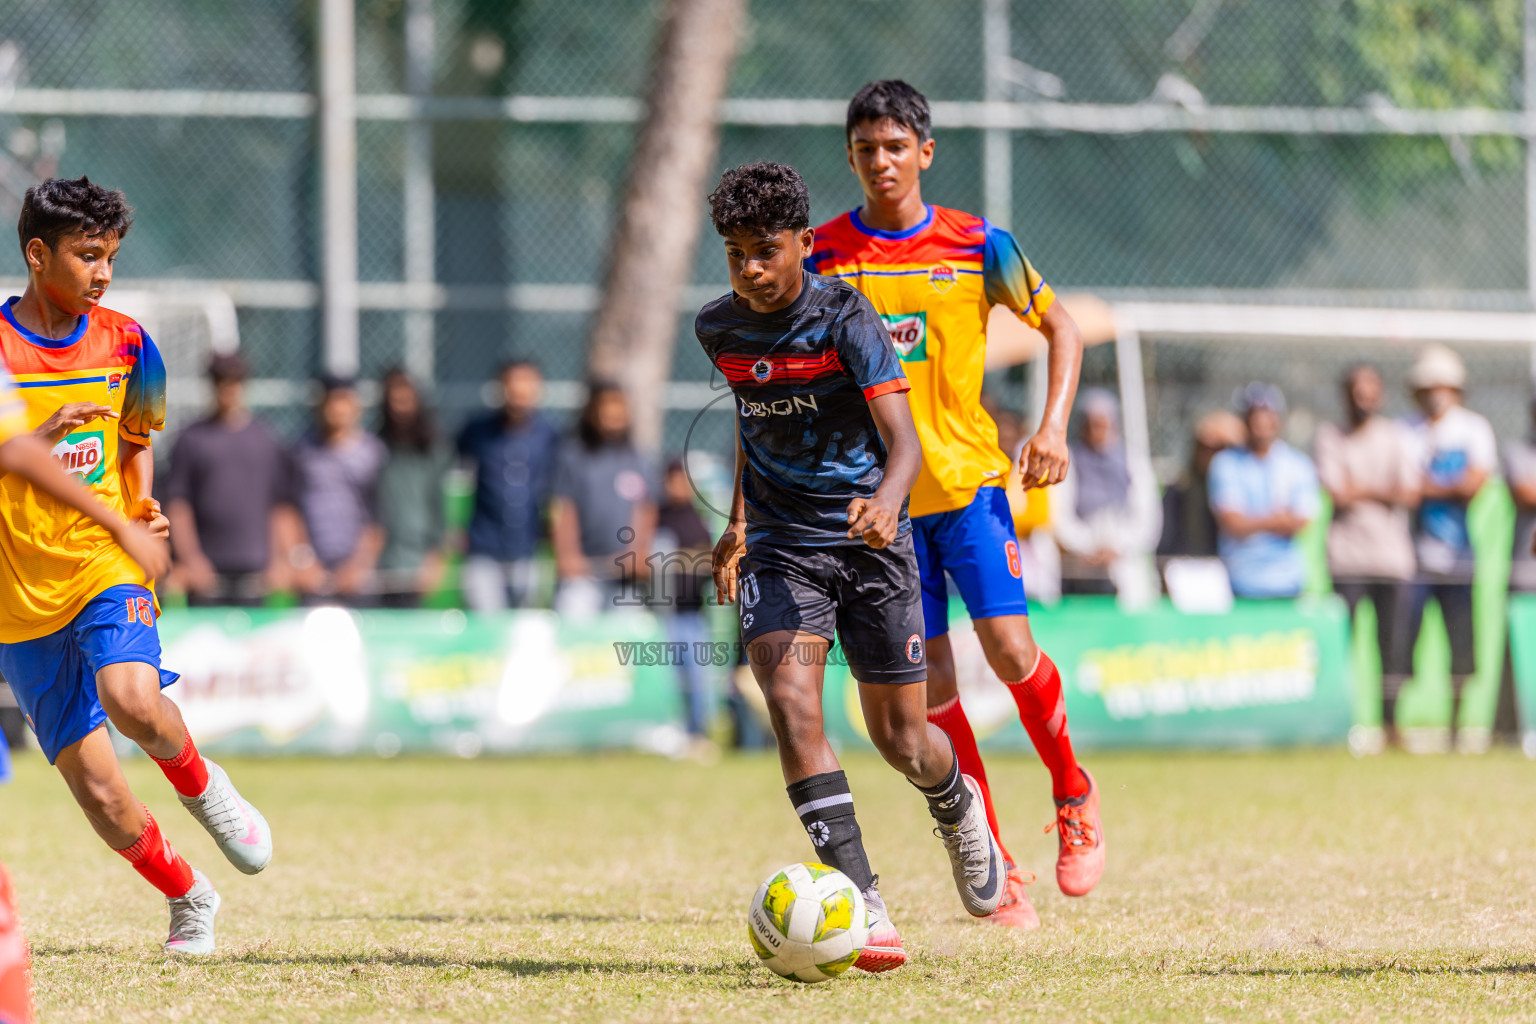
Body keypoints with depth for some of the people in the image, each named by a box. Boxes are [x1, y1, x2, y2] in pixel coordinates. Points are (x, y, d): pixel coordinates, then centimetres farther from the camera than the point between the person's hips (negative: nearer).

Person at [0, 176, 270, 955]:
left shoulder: (123, 342, 5)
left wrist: (142, 510, 3)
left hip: (107, 566, 1)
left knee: (132, 700, -32)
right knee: (98, 794, -2)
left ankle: (199, 783, 0)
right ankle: (188, 897, 24)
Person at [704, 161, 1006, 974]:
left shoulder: (845, 319, -15)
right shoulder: (719, 330, 0)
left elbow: (903, 436, -25)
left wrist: (888, 500, -45)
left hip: (868, 540, -2)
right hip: (780, 546, 2)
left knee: (901, 739, 4)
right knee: (789, 699, -24)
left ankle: (957, 805, 45)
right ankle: (864, 912, -29)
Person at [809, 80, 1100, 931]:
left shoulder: (977, 247, -2)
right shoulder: (824, 253, 0)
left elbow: (1060, 326, 9)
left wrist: (1054, 426, -5)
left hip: (967, 477, -1)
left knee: (1008, 646, -15)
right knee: (928, 682, -3)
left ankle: (1073, 795, 13)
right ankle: (994, 869, 6)